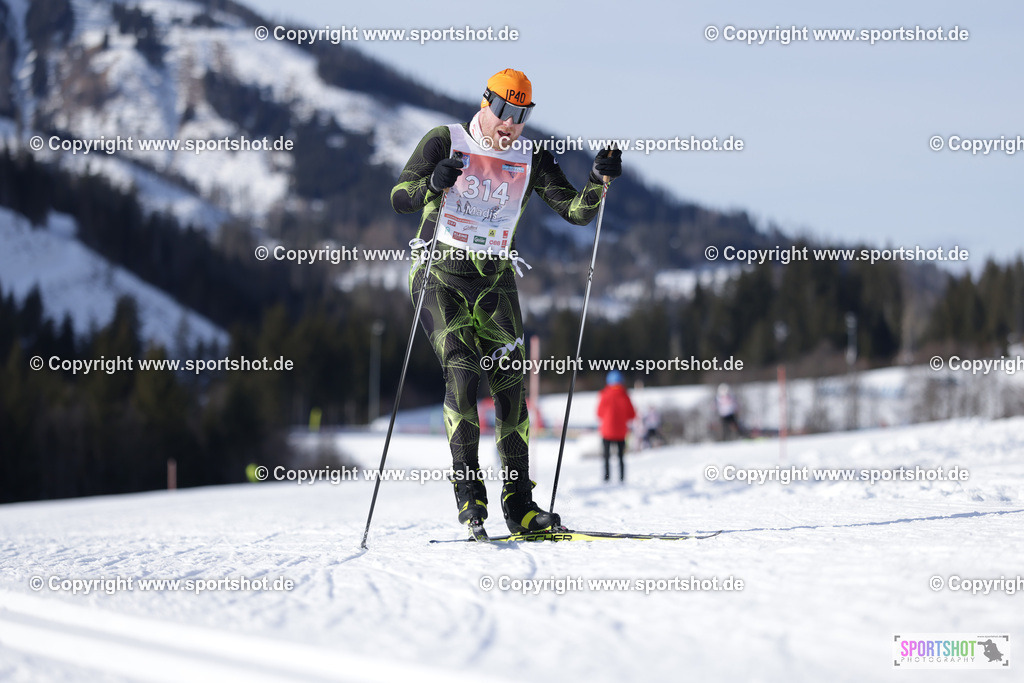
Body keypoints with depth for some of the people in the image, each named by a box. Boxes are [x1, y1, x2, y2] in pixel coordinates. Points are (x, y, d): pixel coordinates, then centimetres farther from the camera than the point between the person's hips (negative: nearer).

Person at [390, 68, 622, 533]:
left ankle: (519, 505, 0)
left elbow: (577, 212, 2)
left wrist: (599, 179, -17)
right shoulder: (445, 143, -3)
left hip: (495, 279, 4)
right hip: (440, 273, -4)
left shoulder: (532, 160, 6)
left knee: (510, 383, -3)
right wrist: (433, 183, -31)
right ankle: (468, 493, -15)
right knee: (462, 373, -19)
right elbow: (400, 199, -10)